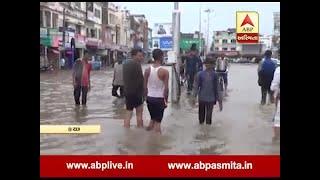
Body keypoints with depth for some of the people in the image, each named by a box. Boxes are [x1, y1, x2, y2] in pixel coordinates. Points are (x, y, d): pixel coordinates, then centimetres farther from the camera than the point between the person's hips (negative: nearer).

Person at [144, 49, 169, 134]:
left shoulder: (147, 70, -1)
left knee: (153, 118, 23)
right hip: (159, 99, -4)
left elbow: (145, 86, 3)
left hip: (150, 98, 4)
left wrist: (146, 96, 15)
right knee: (158, 121, 6)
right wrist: (166, 100, -2)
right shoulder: (164, 71, -14)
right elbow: (166, 88, -13)